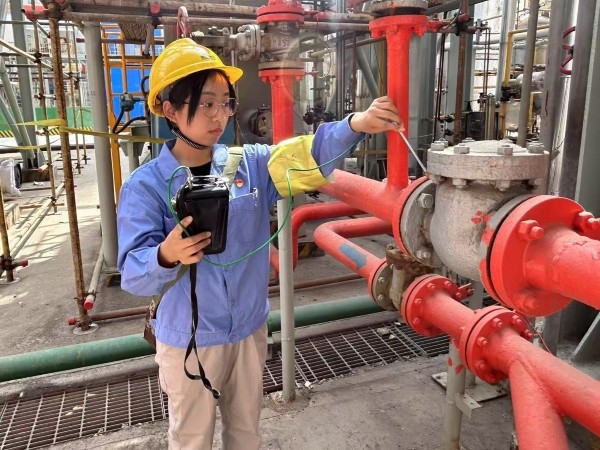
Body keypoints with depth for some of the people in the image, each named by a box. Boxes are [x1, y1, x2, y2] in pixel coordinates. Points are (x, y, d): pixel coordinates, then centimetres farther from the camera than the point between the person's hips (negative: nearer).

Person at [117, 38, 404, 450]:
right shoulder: (146, 185, -15)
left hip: (249, 330, 3)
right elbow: (134, 273, -21)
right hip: (188, 340, -3)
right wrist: (166, 256, -42)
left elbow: (305, 155, -21)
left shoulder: (250, 164, -6)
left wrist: (355, 125, -38)